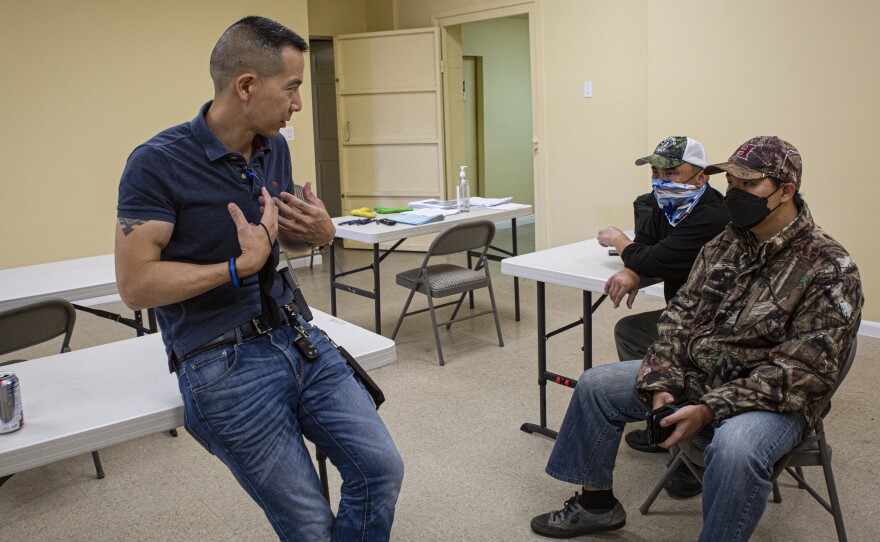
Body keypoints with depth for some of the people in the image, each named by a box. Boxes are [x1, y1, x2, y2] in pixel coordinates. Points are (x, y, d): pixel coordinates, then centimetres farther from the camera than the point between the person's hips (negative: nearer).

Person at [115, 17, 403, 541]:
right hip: (222, 363, -6)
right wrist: (241, 266, -21)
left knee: (381, 467, -2)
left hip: (296, 335, 6)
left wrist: (321, 232, -3)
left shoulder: (275, 148, 6)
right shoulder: (159, 163, -14)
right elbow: (136, 285, -15)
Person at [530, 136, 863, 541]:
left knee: (734, 449, -39)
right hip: (695, 371, 7)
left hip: (772, 398, -6)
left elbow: (802, 371, -22)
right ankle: (596, 503, 18)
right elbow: (681, 314, 2)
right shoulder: (724, 245, 3)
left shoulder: (830, 269, -18)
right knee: (595, 385, 3)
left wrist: (709, 409, -28)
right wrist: (662, 386, -13)